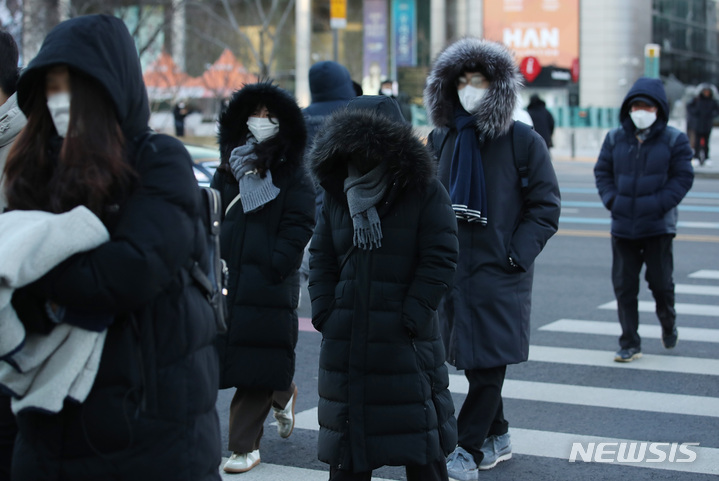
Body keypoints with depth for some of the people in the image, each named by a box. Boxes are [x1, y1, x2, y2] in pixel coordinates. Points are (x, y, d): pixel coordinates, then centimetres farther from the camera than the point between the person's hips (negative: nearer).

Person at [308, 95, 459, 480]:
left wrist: (411, 317, -14)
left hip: (405, 338, -4)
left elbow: (440, 259, -9)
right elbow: (321, 258, 12)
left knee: (420, 442, 2)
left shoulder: (424, 191, -5)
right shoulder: (337, 194, 9)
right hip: (346, 336, 4)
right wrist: (324, 312, 1)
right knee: (347, 431, 11)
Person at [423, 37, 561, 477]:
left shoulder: (523, 141, -5)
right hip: (453, 270, 5)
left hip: (500, 272, -5)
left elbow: (546, 207, -4)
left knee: (489, 361, -5)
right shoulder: (442, 140, 8)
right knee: (470, 359, 12)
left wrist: (515, 256, -12)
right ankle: (497, 438, 28)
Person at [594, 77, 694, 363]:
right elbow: (602, 171, 10)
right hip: (623, 226, 3)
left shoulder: (674, 140, -1)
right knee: (624, 285, 3)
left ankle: (668, 326, 35)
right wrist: (611, 200, -6)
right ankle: (629, 345, 11)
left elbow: (682, 178, -3)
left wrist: (659, 204, -14)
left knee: (661, 282, 4)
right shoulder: (615, 139, 7)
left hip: (658, 226, -2)